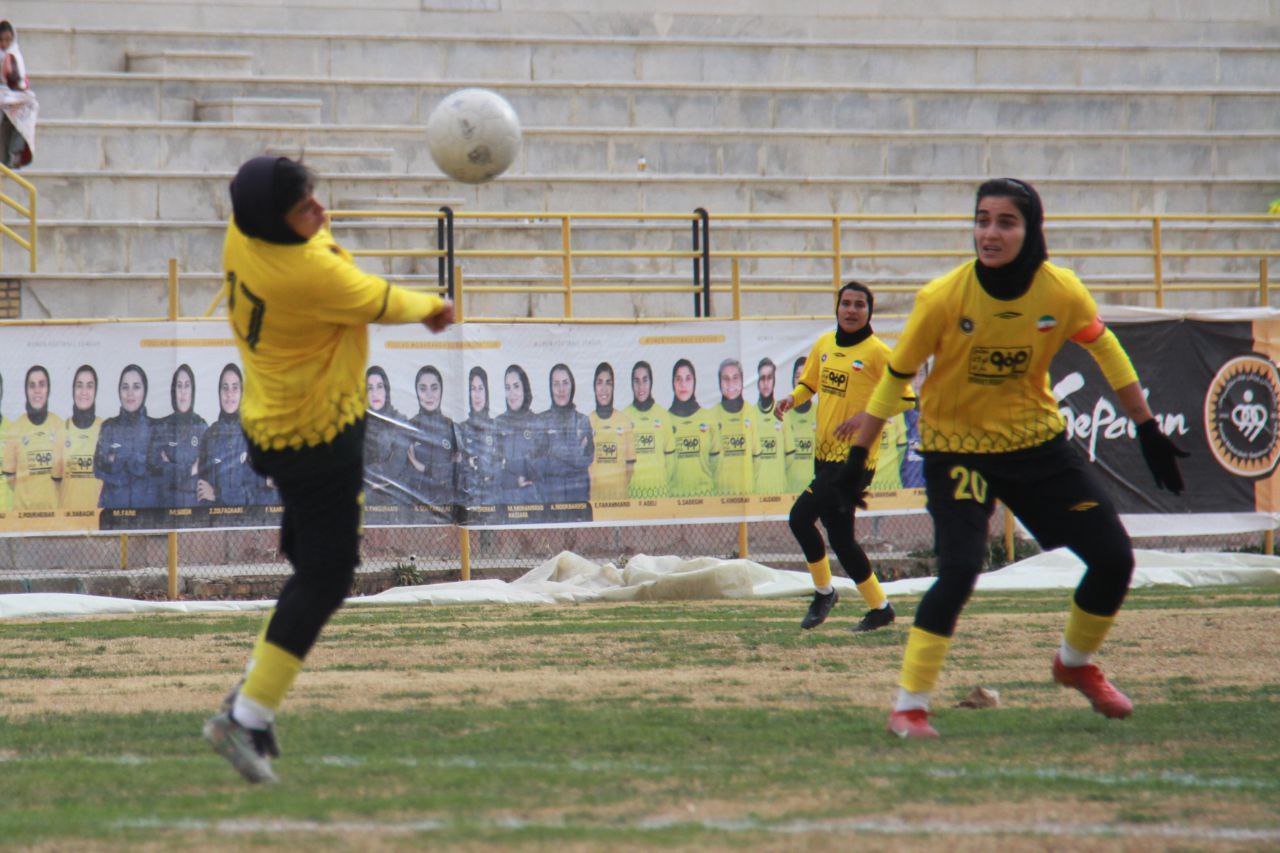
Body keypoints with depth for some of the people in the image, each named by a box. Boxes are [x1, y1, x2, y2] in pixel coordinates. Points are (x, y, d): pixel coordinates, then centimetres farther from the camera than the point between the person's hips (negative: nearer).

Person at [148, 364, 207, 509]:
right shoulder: (161, 427, 2)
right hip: (169, 501, -1)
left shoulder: (202, 426, 5)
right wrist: (190, 470, -7)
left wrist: (172, 468, -2)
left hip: (196, 500, 1)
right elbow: (156, 464, -6)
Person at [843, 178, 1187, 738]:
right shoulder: (943, 298, -21)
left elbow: (1108, 354, 3)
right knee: (959, 569, -24)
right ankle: (908, 706, -15)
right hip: (956, 446, -4)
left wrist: (1148, 430, 7)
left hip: (1038, 441, 4)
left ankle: (1076, 663, 31)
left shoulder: (1061, 292, -14)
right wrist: (860, 453, -5)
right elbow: (896, 376, -9)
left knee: (1114, 558, 3)